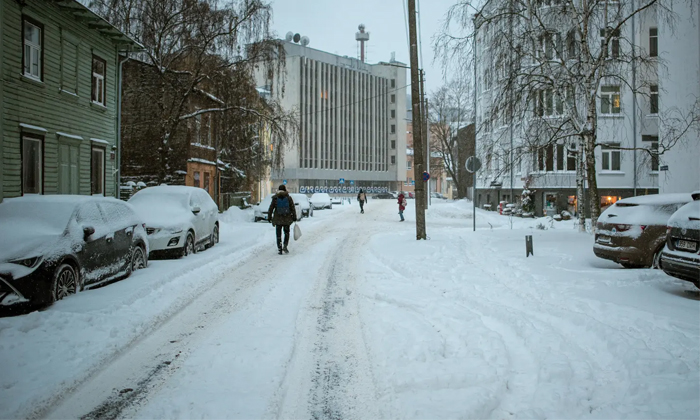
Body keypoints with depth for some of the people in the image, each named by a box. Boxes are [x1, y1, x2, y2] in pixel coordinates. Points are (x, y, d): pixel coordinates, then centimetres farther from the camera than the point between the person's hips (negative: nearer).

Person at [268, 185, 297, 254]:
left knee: (279, 234, 9)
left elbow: (271, 208, 0)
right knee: (286, 233, 17)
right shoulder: (289, 198, -3)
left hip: (278, 219, 0)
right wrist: (294, 217, 7)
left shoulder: (275, 198, -3)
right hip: (287, 219, 0)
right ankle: (285, 246, -2)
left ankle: (279, 249, 6)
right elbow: (293, 208, -1)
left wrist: (269, 217, 9)